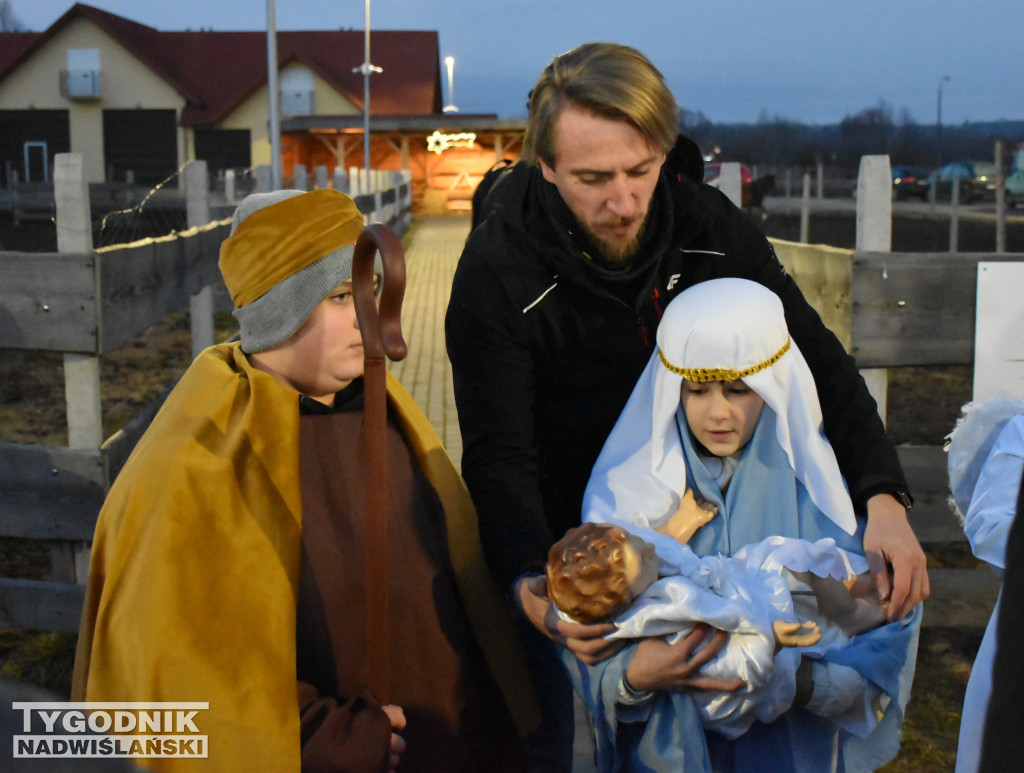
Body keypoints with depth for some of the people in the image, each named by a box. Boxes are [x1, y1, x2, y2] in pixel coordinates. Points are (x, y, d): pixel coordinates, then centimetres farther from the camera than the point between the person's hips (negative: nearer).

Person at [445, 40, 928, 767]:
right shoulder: (498, 273, -23)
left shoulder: (710, 226, -12)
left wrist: (883, 496, -26)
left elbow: (819, 362, -10)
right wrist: (532, 588, -43)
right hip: (564, 542, -3)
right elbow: (499, 456, -24)